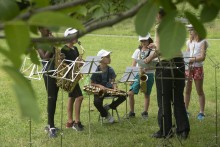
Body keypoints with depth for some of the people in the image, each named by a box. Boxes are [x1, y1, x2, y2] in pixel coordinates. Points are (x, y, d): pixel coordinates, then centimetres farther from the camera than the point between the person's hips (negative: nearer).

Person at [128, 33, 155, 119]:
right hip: (138, 74, 2)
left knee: (147, 94, 3)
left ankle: (145, 112, 14)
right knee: (130, 93, -9)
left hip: (149, 74, -2)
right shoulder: (137, 51, 10)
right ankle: (132, 112, 3)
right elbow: (133, 65, 10)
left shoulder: (152, 51, 1)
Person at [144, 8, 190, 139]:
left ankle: (165, 131, 7)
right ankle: (183, 130, 11)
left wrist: (151, 57, -1)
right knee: (178, 99, 11)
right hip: (179, 63, 6)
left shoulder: (160, 28, -8)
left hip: (166, 65, -6)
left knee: (164, 100, 3)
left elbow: (160, 49, -16)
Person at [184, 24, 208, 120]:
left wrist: (192, 60, -25)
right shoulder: (189, 42, 12)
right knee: (187, 90, 5)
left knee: (199, 91, 1)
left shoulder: (203, 42, -5)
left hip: (198, 68, -5)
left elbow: (202, 57, -13)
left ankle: (201, 112, 7)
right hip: (188, 68, 5)